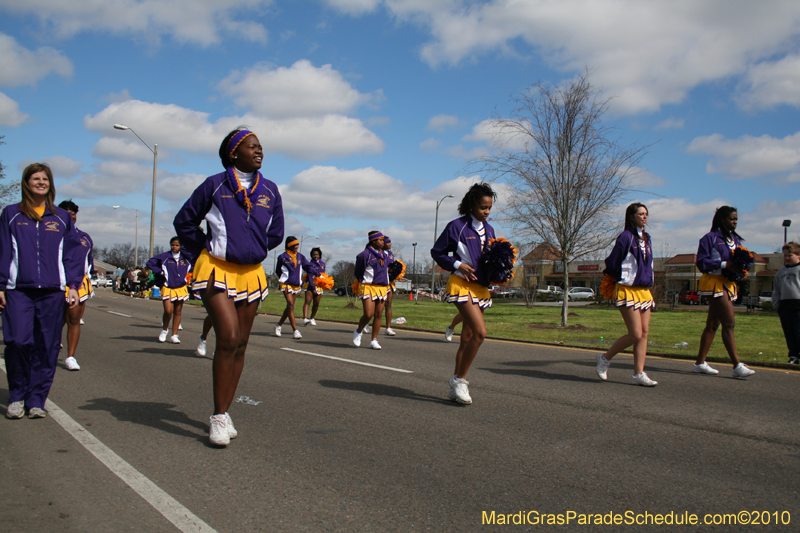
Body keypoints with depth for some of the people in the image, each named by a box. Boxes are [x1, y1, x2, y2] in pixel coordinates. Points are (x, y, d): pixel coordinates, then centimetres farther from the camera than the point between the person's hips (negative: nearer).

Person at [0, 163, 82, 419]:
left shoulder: (62, 218, 13)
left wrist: (73, 286, 3)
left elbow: (73, 253, 12)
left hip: (52, 292, 1)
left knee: (47, 348, 0)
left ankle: (36, 400, 10)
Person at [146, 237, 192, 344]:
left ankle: (174, 335, 13)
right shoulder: (165, 256, -1)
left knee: (177, 312, 5)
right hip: (168, 288, -2)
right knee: (168, 311, -12)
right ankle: (164, 330, 15)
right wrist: (161, 272, -3)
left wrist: (187, 276, 6)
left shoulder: (186, 257, 4)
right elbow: (150, 263, 1)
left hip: (181, 288, 2)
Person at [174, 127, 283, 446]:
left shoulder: (269, 191, 8)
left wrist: (254, 251, 13)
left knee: (240, 345, 6)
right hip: (216, 270, -4)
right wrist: (202, 253, 6)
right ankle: (219, 417, -3)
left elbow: (276, 233, 19)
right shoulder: (215, 185, -1)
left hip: (251, 273, 5)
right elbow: (184, 222, 8)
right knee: (228, 339, -16)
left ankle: (224, 414, 19)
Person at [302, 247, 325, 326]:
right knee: (307, 302, -17)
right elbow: (310, 277, -12)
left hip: (319, 286, 5)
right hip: (310, 286, -5)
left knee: (316, 304, 6)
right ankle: (305, 318, -31)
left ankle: (312, 318, 22)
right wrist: (313, 288, -18)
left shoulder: (322, 264, 12)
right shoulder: (310, 264, -6)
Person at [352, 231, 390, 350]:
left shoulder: (383, 254, 13)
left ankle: (374, 341, 12)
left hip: (382, 287, 6)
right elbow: (358, 272, 2)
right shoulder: (365, 254, -8)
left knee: (378, 315, 3)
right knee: (368, 314, -14)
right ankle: (358, 331, 15)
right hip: (368, 287, -6)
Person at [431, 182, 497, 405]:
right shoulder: (457, 226, -7)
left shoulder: (488, 230, 13)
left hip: (480, 287, 7)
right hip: (462, 284, -7)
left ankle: (455, 388, 18)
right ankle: (459, 379, -5)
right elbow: (437, 252, -2)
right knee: (480, 332, -20)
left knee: (467, 339, 9)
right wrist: (458, 265, -15)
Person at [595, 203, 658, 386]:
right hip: (627, 291, -8)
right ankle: (605, 358, 10)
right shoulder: (626, 237, -10)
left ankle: (638, 374, 6)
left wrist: (647, 280, 12)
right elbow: (612, 264, -8)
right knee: (635, 334, -9)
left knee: (644, 332, 2)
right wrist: (623, 279, 6)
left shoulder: (647, 238, 14)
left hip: (644, 290, 8)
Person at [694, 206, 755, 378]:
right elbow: (702, 262, -13)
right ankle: (737, 365, -10)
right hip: (715, 283, -8)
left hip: (729, 284, 8)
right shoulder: (710, 238, -6)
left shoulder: (736, 239, 17)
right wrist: (725, 264, -22)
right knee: (729, 323, -12)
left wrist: (741, 266, -4)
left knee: (713, 324, 9)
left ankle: (700, 363, 15)